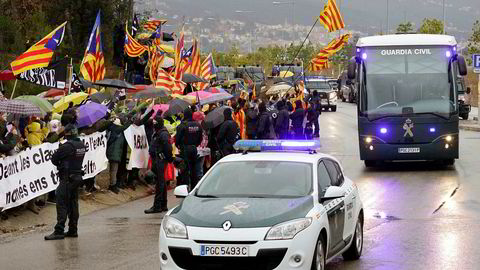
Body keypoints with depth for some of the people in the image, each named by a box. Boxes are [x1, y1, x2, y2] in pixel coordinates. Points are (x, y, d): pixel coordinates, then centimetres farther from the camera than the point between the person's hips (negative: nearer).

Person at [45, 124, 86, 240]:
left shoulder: (67, 146, -18)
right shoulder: (82, 145, 6)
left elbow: (54, 159, -10)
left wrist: (60, 164, 9)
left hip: (67, 178, -8)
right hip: (78, 176, 8)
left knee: (62, 204, -7)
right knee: (73, 203, 14)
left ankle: (59, 231, -11)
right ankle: (73, 230, 18)